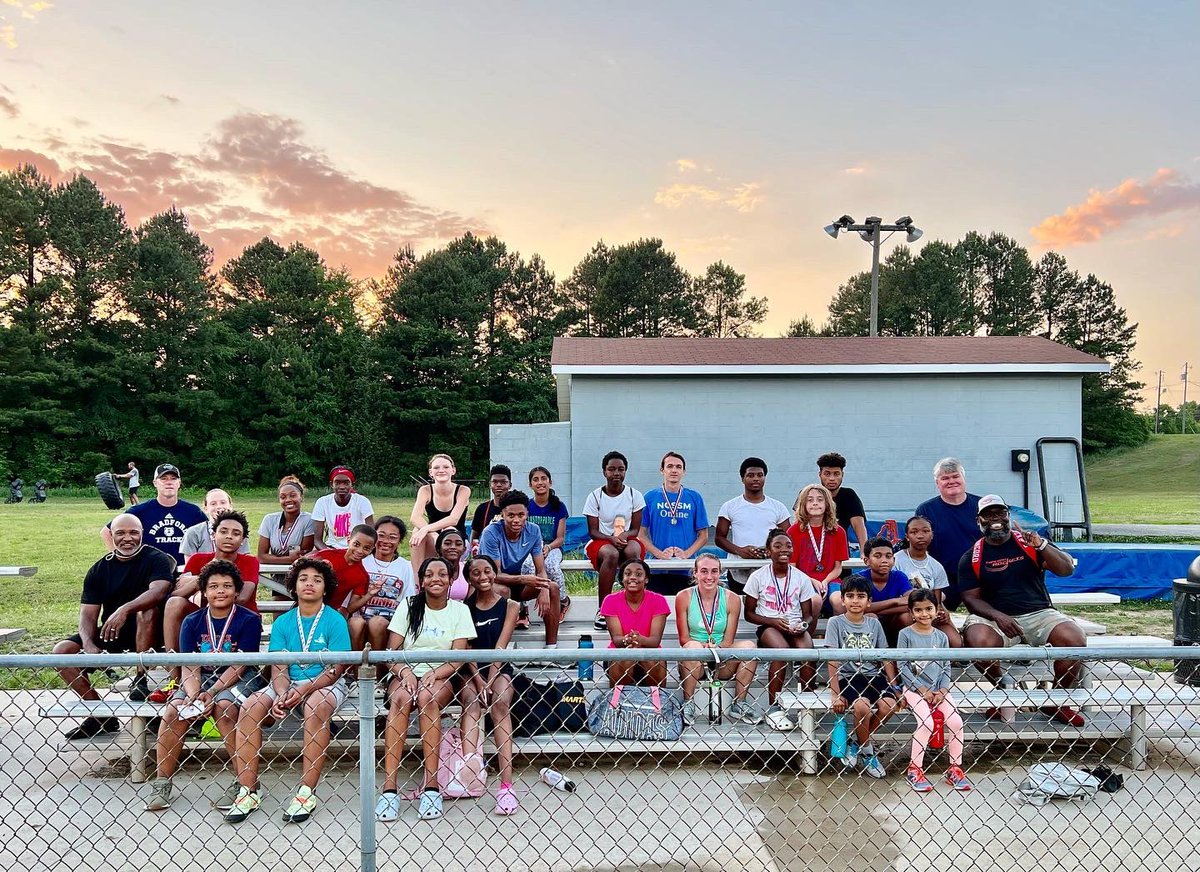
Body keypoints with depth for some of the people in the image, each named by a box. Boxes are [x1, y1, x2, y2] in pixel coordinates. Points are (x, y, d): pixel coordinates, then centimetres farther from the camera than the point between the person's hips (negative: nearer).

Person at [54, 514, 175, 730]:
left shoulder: (156, 559, -8)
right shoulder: (99, 569, 5)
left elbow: (158, 591, -29)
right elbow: (88, 614, -1)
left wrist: (124, 610, -46)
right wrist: (89, 646, -20)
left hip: (145, 633, -5)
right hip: (109, 633, 5)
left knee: (147, 609, -35)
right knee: (62, 651, -13)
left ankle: (141, 680, -27)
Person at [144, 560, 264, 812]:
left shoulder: (248, 620, -6)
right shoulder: (192, 622, 5)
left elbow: (239, 666, -12)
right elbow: (190, 667, -3)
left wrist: (211, 693, -23)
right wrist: (194, 695, -22)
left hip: (239, 678, -4)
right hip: (201, 678, 4)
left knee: (223, 708, -32)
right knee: (174, 711, -22)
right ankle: (162, 782, -9)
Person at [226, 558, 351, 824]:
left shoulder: (335, 620, -4)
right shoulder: (283, 622, 9)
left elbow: (335, 669, -10)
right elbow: (279, 668, 0)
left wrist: (302, 691, -24)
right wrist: (282, 694, -21)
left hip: (326, 684, -4)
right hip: (289, 684, 4)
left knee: (315, 706, -36)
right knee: (249, 707, -21)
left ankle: (307, 792, -31)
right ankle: (248, 790, -16)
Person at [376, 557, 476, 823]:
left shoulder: (460, 611, 6)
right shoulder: (408, 607, 8)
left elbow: (457, 659, -2)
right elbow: (392, 652, 2)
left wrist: (434, 674, -21)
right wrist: (404, 671, -19)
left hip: (441, 678, -1)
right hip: (406, 674, 1)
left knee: (427, 697, -36)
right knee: (401, 698, -34)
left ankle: (431, 786, -34)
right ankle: (389, 788, -36)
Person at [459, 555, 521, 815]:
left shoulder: (509, 606, 5)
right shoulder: (464, 607, 8)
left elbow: (501, 646, -5)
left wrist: (490, 680, -18)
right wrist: (478, 679, -15)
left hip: (500, 669, -1)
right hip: (471, 670, 1)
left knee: (500, 704, -29)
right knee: (471, 702, -30)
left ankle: (506, 782, -40)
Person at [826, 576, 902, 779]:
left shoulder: (874, 623, 10)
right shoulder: (836, 623, -2)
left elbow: (886, 658, 10)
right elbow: (832, 661, -8)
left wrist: (895, 688, 2)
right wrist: (835, 694, -15)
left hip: (872, 676, 4)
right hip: (847, 677, -4)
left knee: (889, 704, -24)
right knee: (862, 706, -32)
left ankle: (856, 744, 2)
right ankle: (867, 750, -1)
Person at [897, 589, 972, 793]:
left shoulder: (941, 637, 8)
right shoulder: (906, 634, -3)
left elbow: (946, 668, 8)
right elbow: (902, 667, -7)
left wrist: (942, 691, -7)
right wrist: (922, 689, -12)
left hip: (938, 689, 4)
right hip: (914, 688, -4)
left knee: (956, 722, -16)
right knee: (926, 723, -24)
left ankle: (955, 769, 1)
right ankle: (914, 769, -10)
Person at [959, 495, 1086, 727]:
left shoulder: (1029, 543, 7)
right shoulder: (971, 558, 7)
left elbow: (1067, 569, -4)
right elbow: (971, 598, 1)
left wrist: (1041, 545, -20)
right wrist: (997, 616, -18)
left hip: (1039, 613, 1)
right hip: (995, 617, -1)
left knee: (1075, 639, -26)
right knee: (979, 641, -34)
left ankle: (1056, 701, -2)